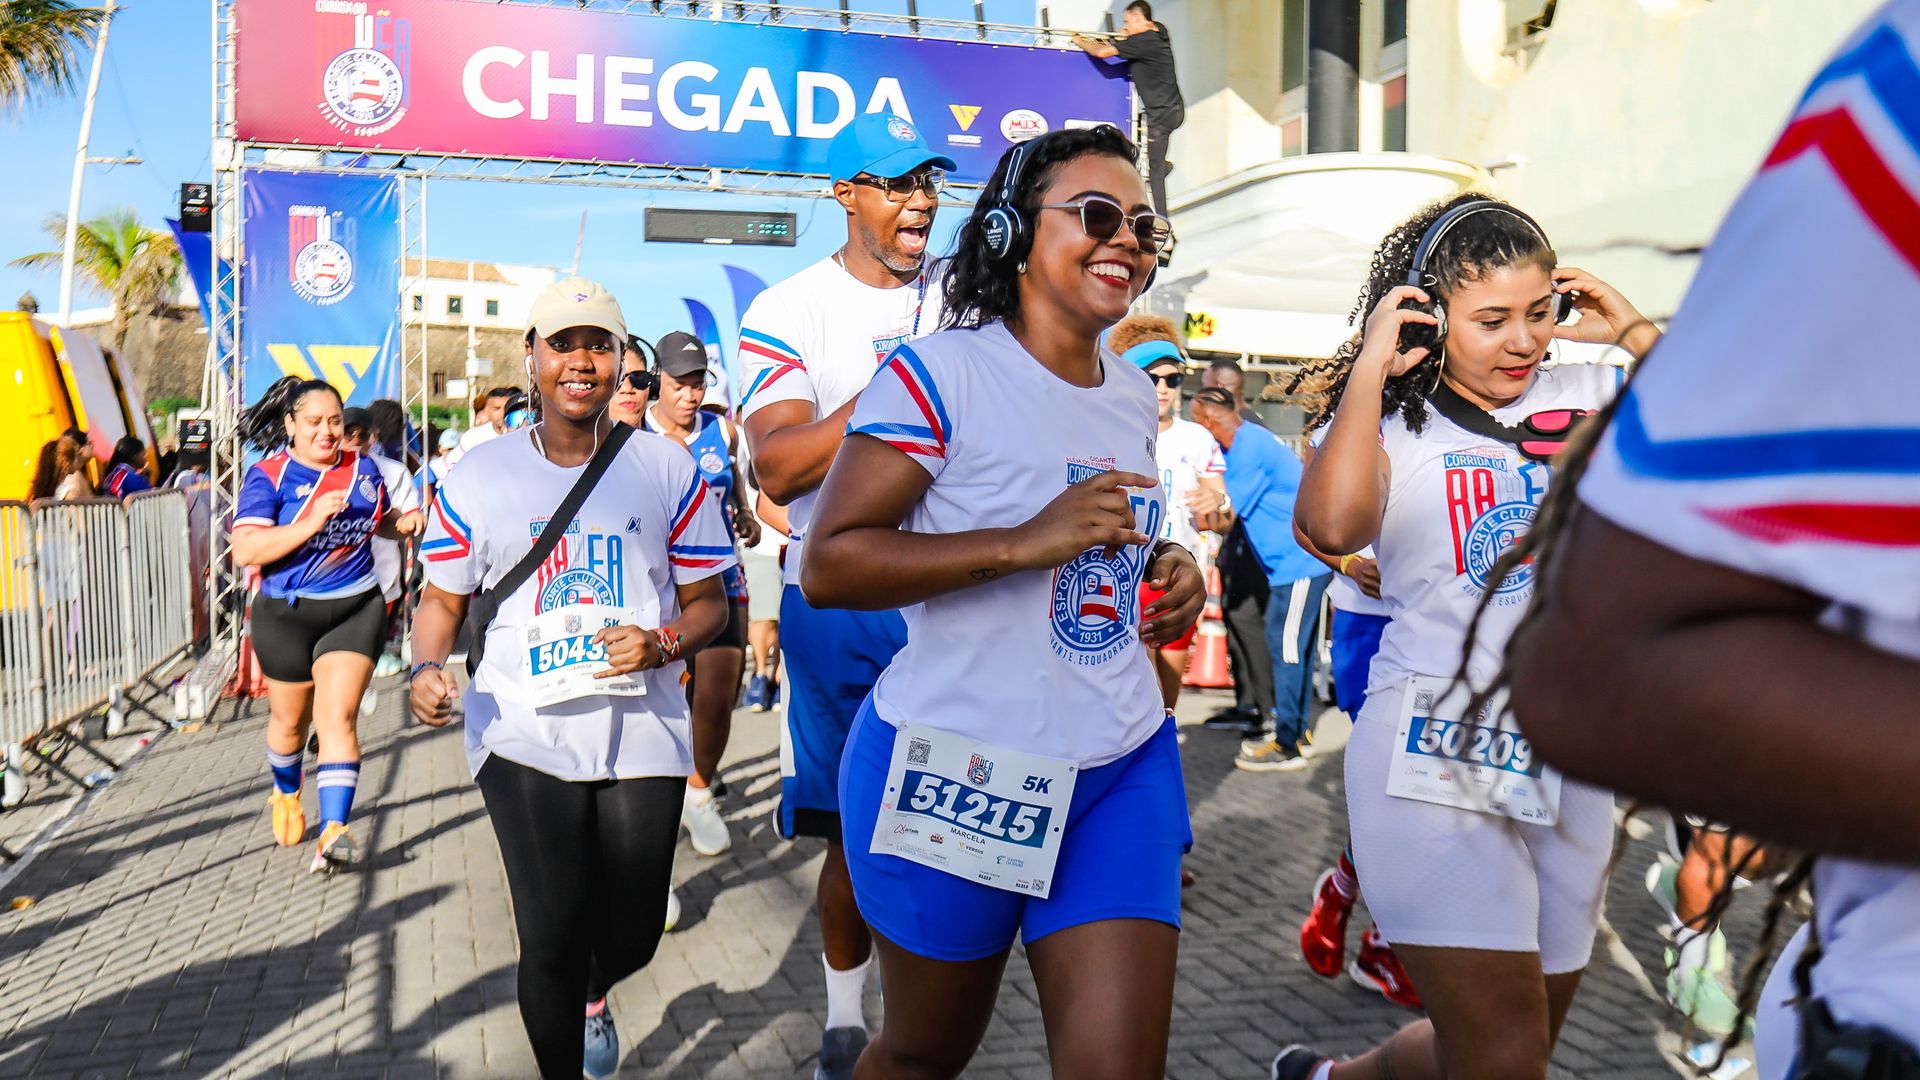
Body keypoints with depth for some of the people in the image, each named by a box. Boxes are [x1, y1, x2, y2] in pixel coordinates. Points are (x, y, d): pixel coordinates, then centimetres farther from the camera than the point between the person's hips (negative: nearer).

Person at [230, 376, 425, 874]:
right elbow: (245, 551, -21)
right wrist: (312, 523, -30)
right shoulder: (268, 477, -9)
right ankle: (286, 795, 47)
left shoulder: (363, 468, 2)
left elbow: (383, 518, 21)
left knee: (338, 717, -12)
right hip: (286, 615, -1)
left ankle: (333, 831, -17)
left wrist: (403, 524, -3)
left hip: (356, 609, 1)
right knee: (290, 720, 18)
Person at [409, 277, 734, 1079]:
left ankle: (593, 996, 47)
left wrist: (663, 642, -13)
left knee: (632, 933, 9)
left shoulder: (667, 471, 3)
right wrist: (427, 667, -11)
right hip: (524, 734, -1)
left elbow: (708, 600, 7)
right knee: (553, 934, -8)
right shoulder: (481, 475, 3)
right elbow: (442, 598, 9)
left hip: (642, 733, 1)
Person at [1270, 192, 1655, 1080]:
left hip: (1571, 757, 6)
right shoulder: (1393, 421, -3)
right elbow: (1334, 527, -25)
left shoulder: (1587, 400, 9)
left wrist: (1635, 331, 3)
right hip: (1436, 750, -5)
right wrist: (1368, 370, -15)